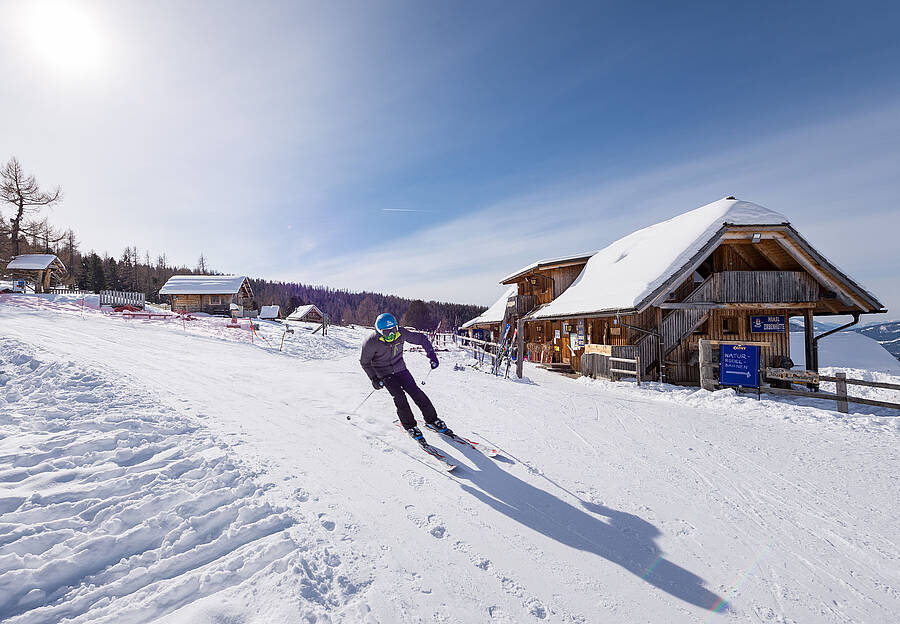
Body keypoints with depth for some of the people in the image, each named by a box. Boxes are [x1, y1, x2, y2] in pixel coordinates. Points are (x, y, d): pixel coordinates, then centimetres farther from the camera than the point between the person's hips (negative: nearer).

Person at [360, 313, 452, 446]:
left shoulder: (401, 333, -18)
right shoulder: (371, 343, -24)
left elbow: (421, 338, -5)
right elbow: (364, 361, -9)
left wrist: (431, 355, -13)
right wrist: (374, 379, -14)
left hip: (400, 369, 2)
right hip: (384, 374, -2)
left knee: (416, 392, -7)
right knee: (399, 396, -19)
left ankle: (432, 420, 7)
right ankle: (409, 426, -3)